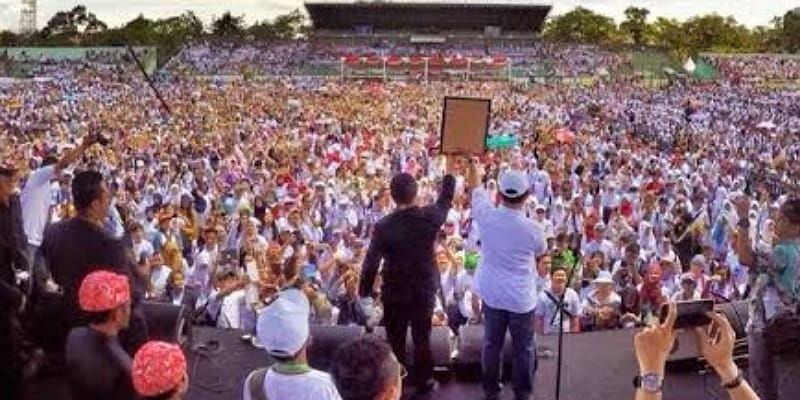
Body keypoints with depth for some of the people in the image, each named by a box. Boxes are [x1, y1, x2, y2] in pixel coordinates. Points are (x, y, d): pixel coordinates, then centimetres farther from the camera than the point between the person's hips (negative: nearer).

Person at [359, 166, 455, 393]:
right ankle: (425, 381, 28)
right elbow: (446, 199, 8)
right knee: (422, 338, 16)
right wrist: (450, 173, 24)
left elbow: (371, 263, -14)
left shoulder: (383, 226, -18)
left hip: (395, 291, -1)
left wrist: (364, 292, 0)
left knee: (395, 340, 14)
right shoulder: (430, 217, -14)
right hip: (425, 289, 2)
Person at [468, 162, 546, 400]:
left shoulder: (487, 217, -16)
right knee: (524, 348, 13)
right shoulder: (533, 229, -21)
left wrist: (475, 182, 29)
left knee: (491, 343, 17)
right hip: (521, 296, -3)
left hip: (492, 293, 3)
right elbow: (541, 253, 3)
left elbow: (479, 196, 9)